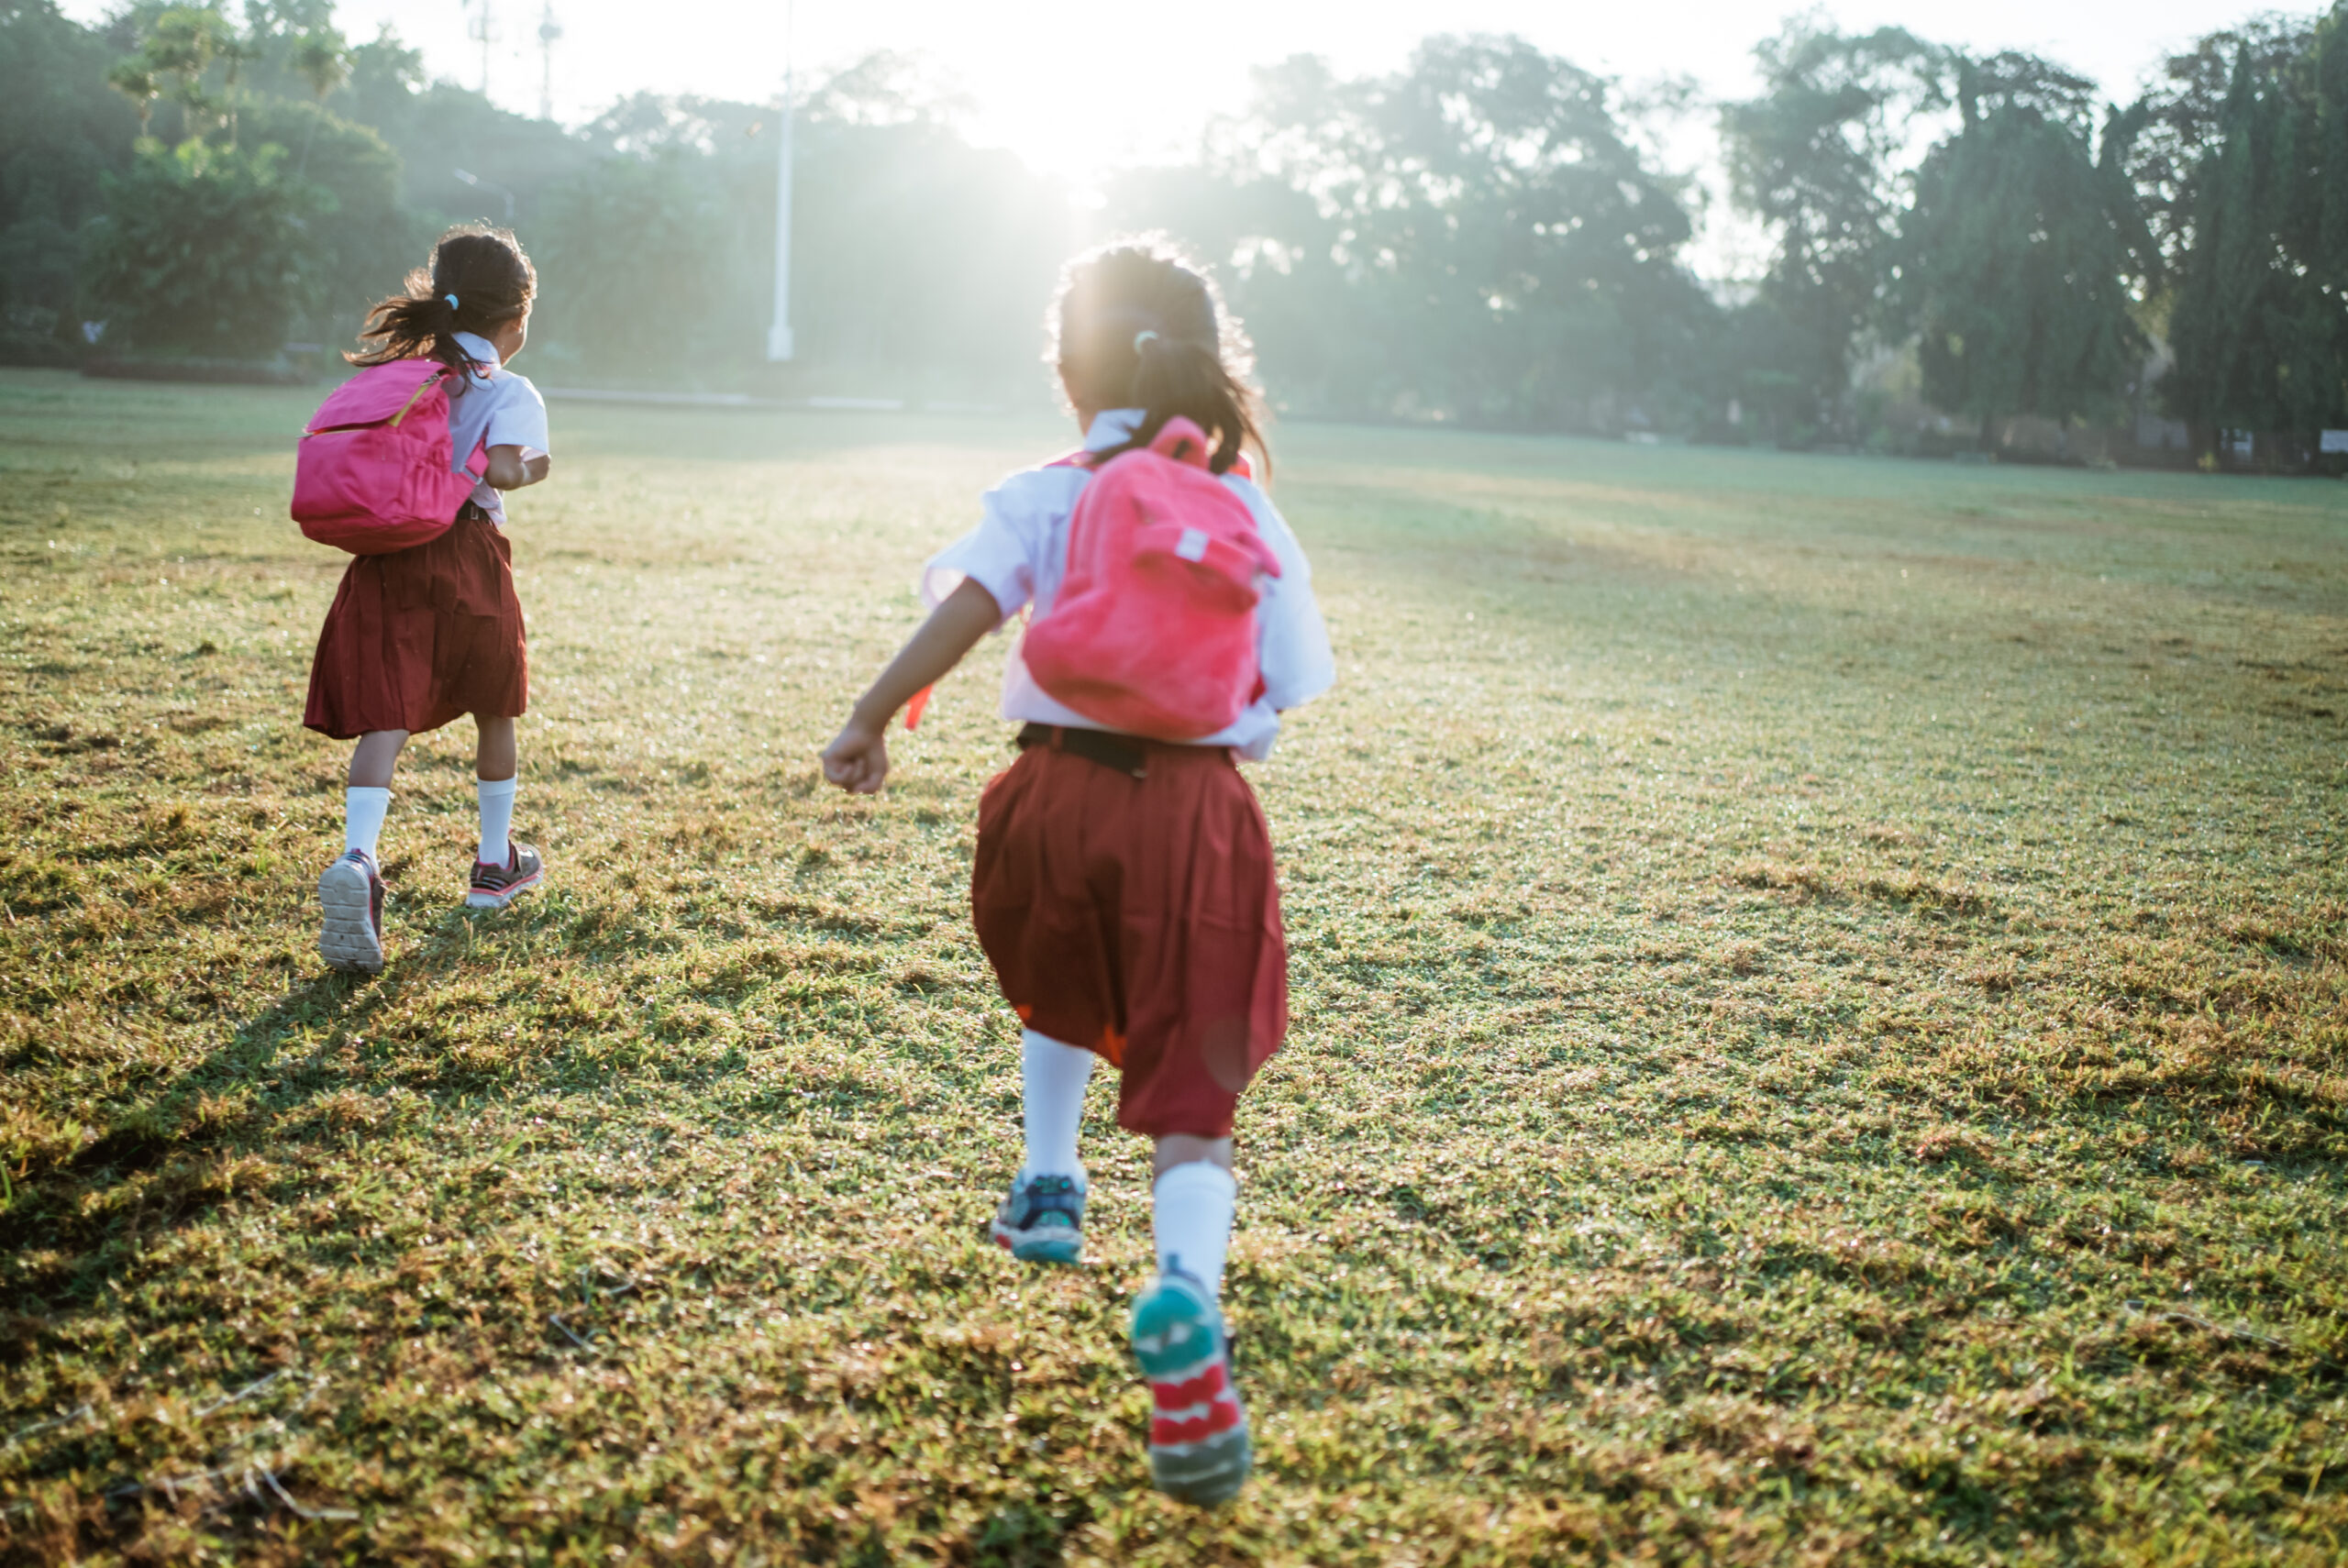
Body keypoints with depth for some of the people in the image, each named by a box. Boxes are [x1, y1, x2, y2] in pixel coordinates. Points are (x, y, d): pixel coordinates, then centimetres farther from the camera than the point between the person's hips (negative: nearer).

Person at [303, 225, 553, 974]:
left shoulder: (395, 373, 16)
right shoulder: (509, 391, -1)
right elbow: (500, 469, -17)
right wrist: (531, 469, 3)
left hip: (384, 557, 3)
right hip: (465, 554, -3)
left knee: (385, 716, -5)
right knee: (494, 714, 17)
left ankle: (357, 859, -31)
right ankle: (495, 864, 31)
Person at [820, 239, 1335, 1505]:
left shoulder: (1039, 497, 3)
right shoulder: (1244, 509, 6)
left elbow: (966, 603, -14)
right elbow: (1287, 685, 6)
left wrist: (871, 719, -10)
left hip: (1061, 791, 1)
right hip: (1201, 807, -1)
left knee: (1058, 995, 34)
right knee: (1191, 1090, -1)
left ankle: (1048, 1188, 27)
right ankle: (1186, 1287, -27)